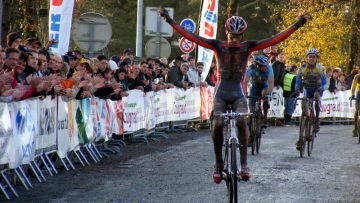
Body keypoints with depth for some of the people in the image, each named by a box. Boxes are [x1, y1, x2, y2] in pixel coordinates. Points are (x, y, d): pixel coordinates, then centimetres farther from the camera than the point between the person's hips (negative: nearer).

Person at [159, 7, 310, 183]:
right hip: (221, 94, 0)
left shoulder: (248, 47, 0)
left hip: (238, 94, 0)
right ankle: (218, 164, -1)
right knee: (217, 126, -21)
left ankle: (244, 164, -22)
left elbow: (276, 39, -4)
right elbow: (191, 36, -4)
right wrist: (169, 21, -9)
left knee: (242, 121, -28)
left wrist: (297, 24, -10)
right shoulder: (218, 46, -1)